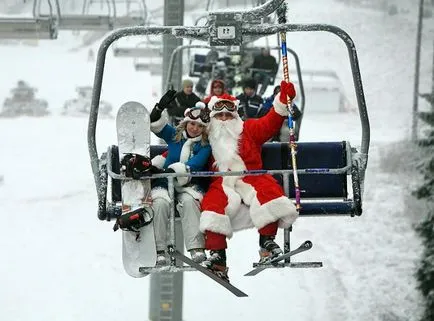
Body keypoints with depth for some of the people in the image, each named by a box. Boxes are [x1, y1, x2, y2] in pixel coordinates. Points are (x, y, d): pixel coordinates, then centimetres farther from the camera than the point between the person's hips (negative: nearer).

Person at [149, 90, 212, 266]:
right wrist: (160, 107, -14)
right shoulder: (174, 135, 11)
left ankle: (196, 248, -41)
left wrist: (173, 169, -25)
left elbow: (194, 165, -12)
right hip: (165, 181, 1)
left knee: (189, 201, -34)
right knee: (160, 201, -30)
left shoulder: (205, 146, 3)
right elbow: (155, 124, 4)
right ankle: (159, 250, -31)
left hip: (189, 184, -1)